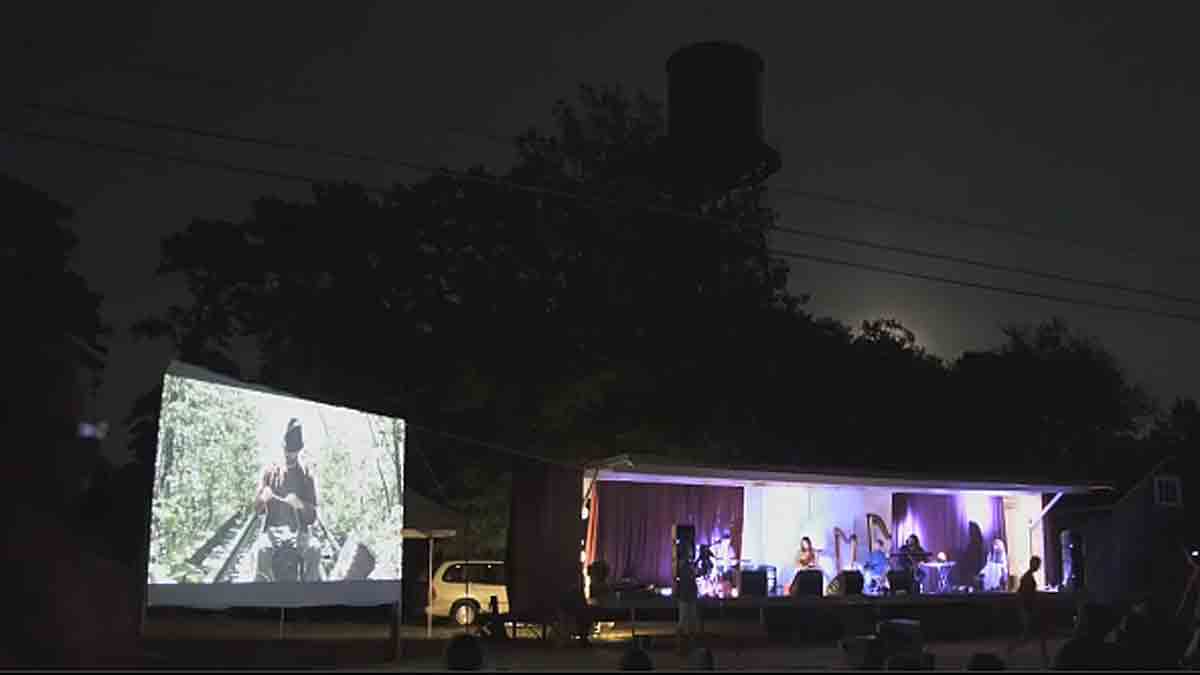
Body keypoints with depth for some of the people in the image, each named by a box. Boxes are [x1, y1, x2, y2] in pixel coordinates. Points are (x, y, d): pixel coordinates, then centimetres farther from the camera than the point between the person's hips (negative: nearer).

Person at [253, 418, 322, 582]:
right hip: (273, 529, 0)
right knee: (263, 549, -34)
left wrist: (300, 505, -21)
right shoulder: (270, 472, 7)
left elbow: (312, 517, 3)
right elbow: (257, 508, 5)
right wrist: (264, 498, -20)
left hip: (299, 530, 0)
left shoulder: (307, 477, 5)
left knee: (314, 549, -32)